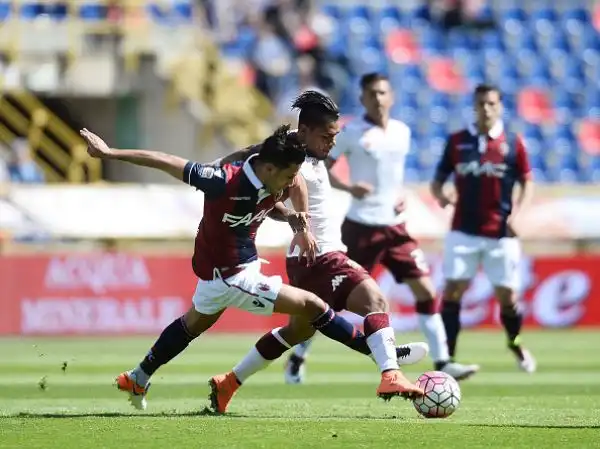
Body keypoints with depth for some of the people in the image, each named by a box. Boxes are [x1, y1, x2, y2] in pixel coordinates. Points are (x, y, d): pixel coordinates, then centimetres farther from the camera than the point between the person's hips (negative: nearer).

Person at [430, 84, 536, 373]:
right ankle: (447, 356, -7)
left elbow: (527, 183, 6)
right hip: (464, 231, 0)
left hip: (500, 233, 0)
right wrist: (440, 194, -14)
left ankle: (515, 343, 30)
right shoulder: (458, 141, 4)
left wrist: (516, 213, -9)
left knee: (507, 295, 2)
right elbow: (438, 179, 8)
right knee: (453, 290, -9)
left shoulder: (512, 143, 1)